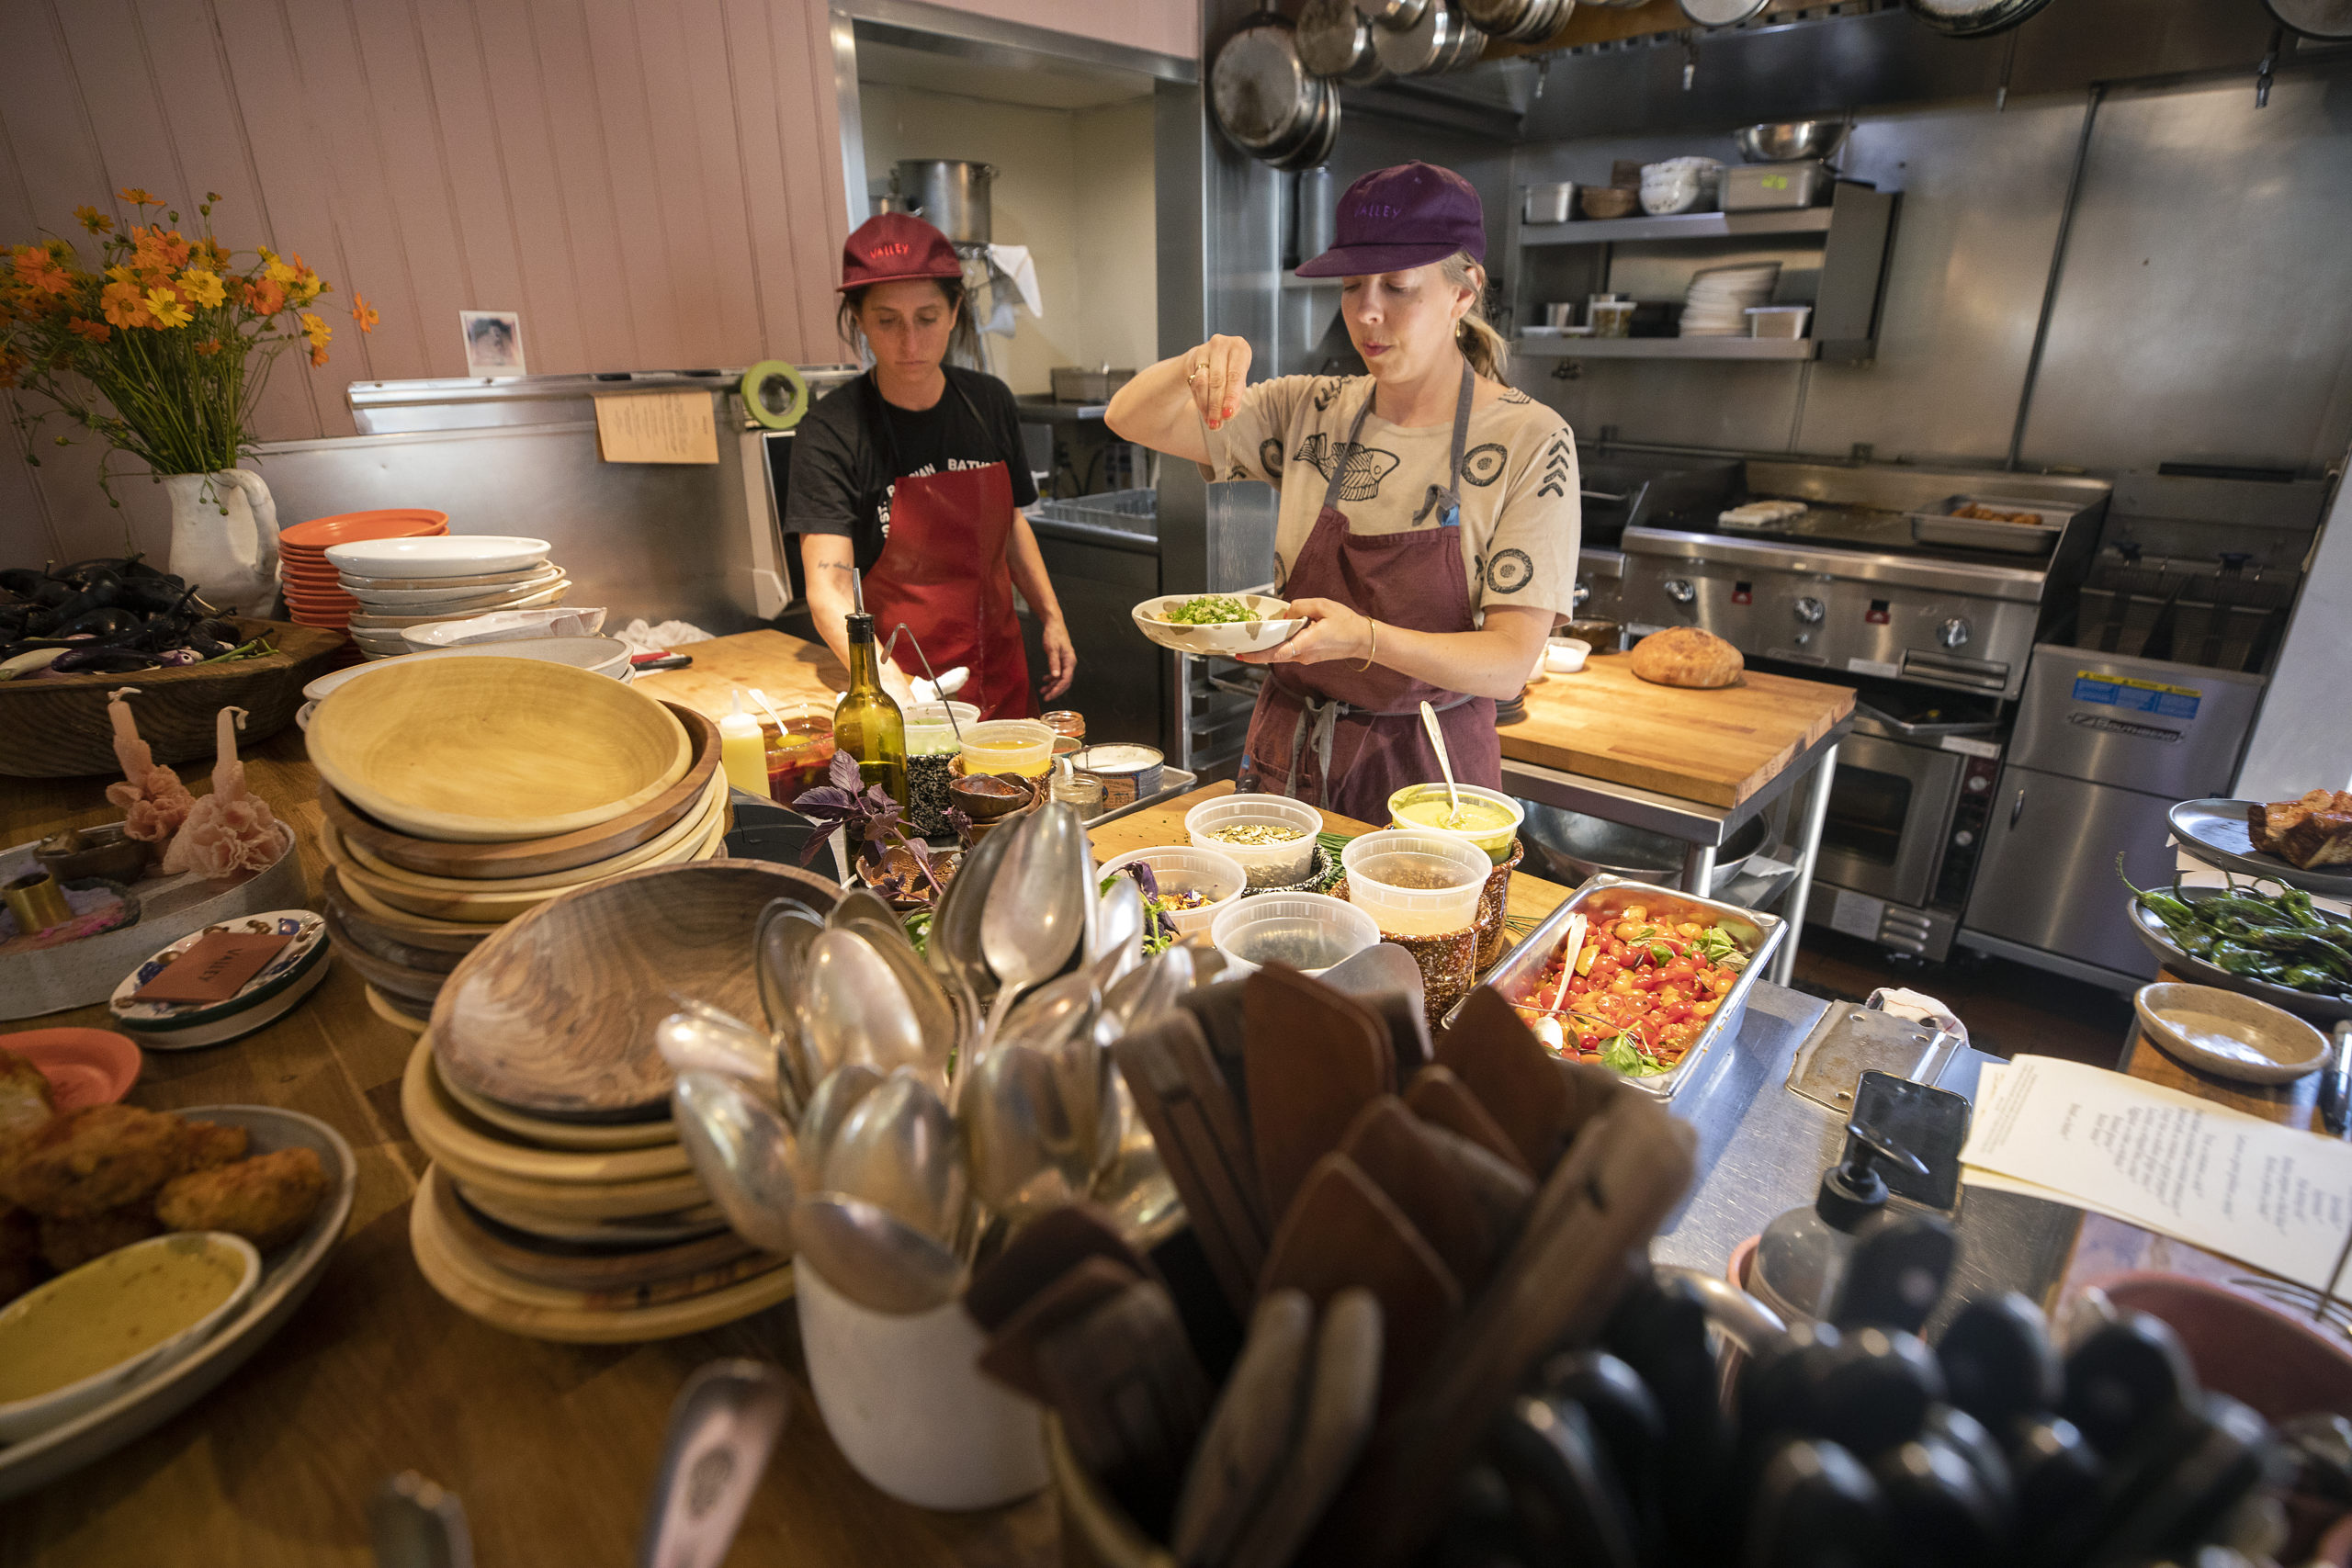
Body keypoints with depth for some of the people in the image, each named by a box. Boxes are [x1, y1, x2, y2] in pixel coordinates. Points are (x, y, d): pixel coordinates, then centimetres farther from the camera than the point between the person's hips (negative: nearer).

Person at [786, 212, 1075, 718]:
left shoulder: (990, 402, 2)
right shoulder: (833, 431, -14)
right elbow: (827, 591, -23)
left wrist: (1051, 617, 9)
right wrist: (891, 683, -39)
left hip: (1002, 677, 5)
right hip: (896, 696, -4)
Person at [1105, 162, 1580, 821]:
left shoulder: (1528, 439, -12)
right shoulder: (1314, 410, 0)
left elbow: (1509, 663, -18)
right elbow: (1133, 418, -1)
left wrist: (1365, 638, -35)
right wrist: (1197, 365, -22)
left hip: (1425, 771, -3)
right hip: (1288, 752, 4)